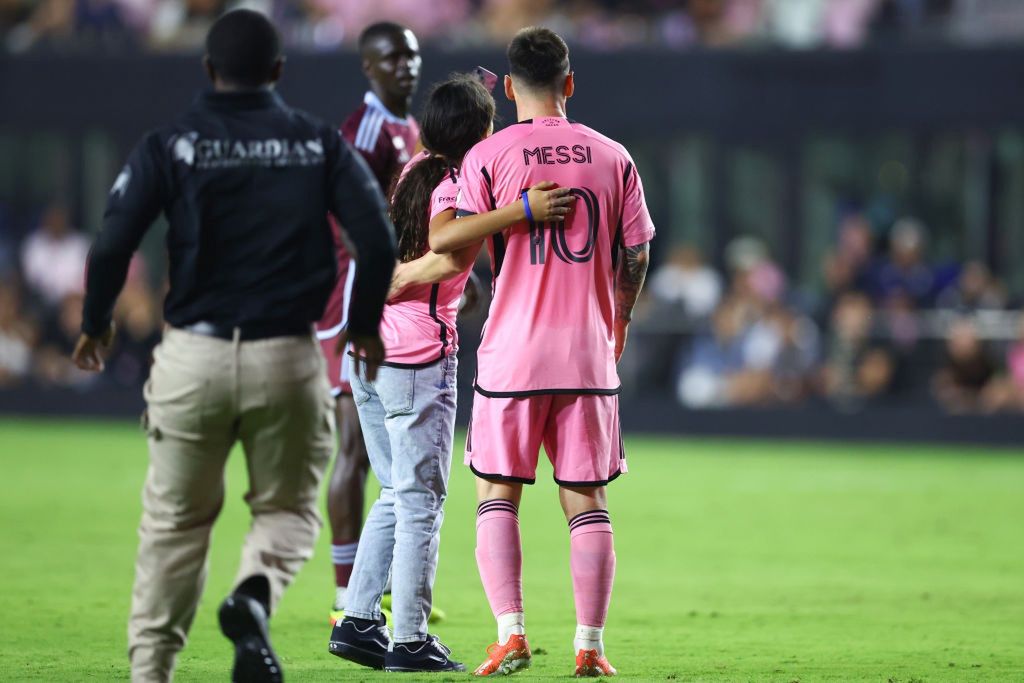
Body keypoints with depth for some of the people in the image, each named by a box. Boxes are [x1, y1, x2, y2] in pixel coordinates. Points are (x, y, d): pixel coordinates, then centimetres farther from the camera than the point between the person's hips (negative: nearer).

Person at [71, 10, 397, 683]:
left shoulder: (170, 145, -1)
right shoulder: (320, 144, 3)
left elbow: (113, 243, -10)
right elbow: (377, 239, -5)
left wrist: (96, 322, 8)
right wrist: (365, 323, 12)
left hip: (192, 356, 0)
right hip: (288, 358, 0)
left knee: (176, 521, 13)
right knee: (288, 508, 16)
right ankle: (255, 596, -17)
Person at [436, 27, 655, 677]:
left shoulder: (488, 156, -3)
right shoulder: (612, 157, 4)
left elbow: (452, 248, -9)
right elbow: (635, 256, 8)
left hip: (512, 354, -2)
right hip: (589, 354, 2)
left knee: (498, 494, 7)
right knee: (587, 501, 6)